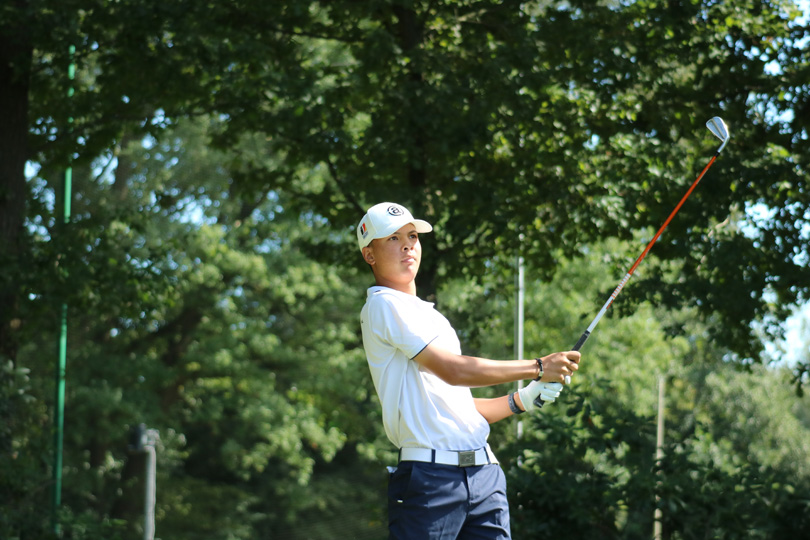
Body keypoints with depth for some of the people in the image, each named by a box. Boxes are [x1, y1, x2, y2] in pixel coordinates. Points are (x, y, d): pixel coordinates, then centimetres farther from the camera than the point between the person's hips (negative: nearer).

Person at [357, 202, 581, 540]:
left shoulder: (429, 315, 26)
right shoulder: (384, 306, -3)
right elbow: (452, 370, -14)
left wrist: (522, 400, 9)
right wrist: (537, 368, -11)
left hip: (484, 471, 8)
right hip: (431, 472, -8)